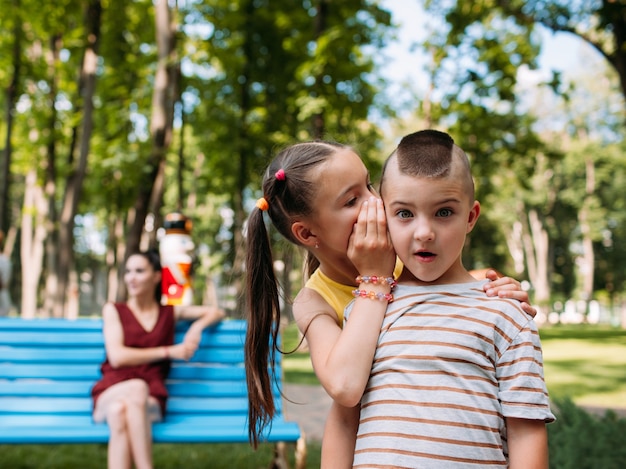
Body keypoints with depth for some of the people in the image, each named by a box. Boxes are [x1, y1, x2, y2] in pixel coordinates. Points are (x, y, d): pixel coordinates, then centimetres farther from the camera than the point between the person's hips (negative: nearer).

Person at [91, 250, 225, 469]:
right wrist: (168, 351, -5)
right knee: (137, 387, -36)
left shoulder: (170, 312, 18)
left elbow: (216, 312, 24)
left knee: (120, 411, -34)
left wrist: (198, 326, 2)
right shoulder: (113, 310, 11)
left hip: (150, 399, 1)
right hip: (112, 392, -1)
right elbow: (117, 357, -3)